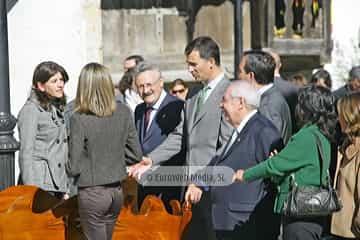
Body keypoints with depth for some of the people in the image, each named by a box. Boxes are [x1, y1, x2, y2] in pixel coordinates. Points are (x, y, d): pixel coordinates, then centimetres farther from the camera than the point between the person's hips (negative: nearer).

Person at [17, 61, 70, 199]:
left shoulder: (57, 110, 17)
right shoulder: (30, 111, -7)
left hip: (57, 185, 7)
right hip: (40, 187, -7)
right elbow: (26, 154, -11)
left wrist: (65, 190, 16)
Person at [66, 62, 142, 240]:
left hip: (92, 193, -5)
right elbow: (135, 154, 4)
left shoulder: (79, 119, -17)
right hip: (117, 191, 5)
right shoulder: (124, 112, -4)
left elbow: (74, 167, -13)